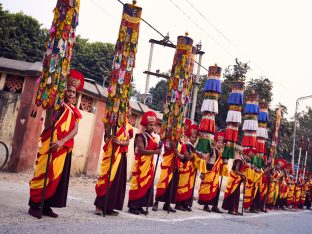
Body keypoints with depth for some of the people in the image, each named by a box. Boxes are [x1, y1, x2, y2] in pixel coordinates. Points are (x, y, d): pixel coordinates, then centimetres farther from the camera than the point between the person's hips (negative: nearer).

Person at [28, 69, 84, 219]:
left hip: (64, 148, 5)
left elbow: (75, 130, -3)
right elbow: (47, 126, -11)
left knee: (57, 176, 6)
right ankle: (34, 205, 4)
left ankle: (46, 206, 15)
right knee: (43, 175, -4)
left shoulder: (74, 111, 12)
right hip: (50, 145, -5)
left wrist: (62, 141, -17)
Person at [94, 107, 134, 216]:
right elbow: (108, 135, -11)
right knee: (107, 178, -8)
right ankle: (99, 205, -1)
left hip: (121, 155, 6)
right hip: (111, 153, -6)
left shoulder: (128, 126, 14)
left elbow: (127, 142, 4)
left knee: (117, 180, 6)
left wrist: (119, 142, -14)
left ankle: (109, 207, 14)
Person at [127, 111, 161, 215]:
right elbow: (141, 150, -19)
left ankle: (140, 206, 18)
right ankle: (133, 206, 1)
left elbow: (155, 148, 14)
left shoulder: (153, 138, 15)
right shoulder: (141, 136, -9)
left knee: (147, 184, 9)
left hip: (149, 164, 8)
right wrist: (154, 151, -24)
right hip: (141, 163, -8)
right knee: (138, 184, -7)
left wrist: (158, 147, -6)